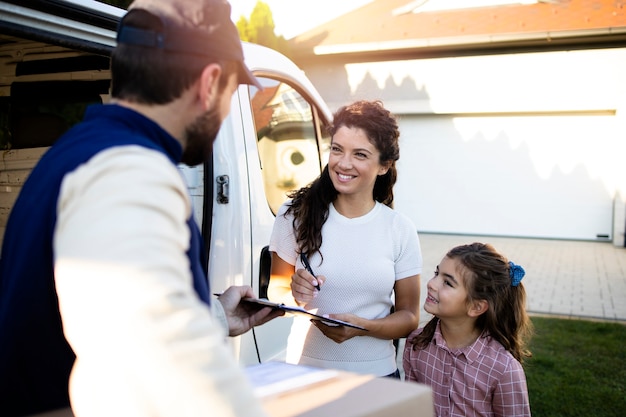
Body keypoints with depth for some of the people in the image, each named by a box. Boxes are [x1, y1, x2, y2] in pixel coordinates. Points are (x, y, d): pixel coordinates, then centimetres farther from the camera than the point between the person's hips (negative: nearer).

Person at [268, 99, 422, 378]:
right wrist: (293, 295, -22)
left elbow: (409, 316, 0)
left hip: (375, 373, 1)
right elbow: (276, 291, 0)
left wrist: (363, 327, -17)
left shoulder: (400, 230, -4)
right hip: (305, 368, -1)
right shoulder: (296, 213, -7)